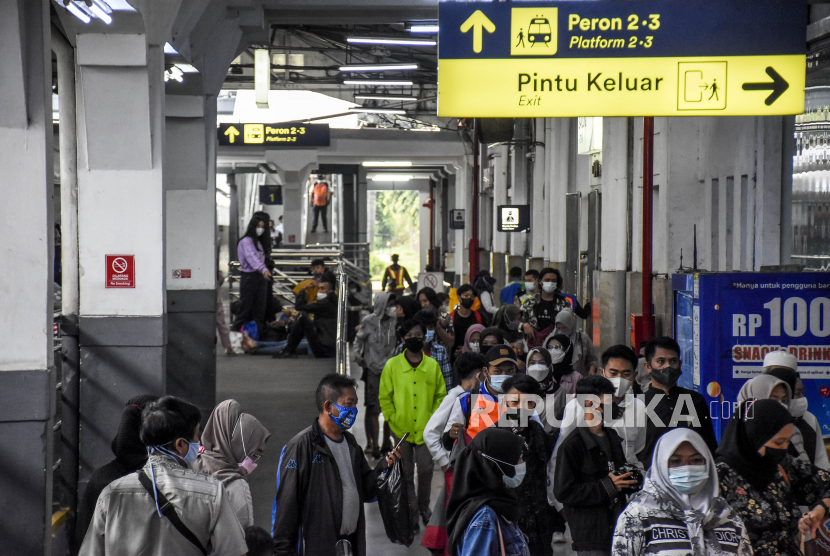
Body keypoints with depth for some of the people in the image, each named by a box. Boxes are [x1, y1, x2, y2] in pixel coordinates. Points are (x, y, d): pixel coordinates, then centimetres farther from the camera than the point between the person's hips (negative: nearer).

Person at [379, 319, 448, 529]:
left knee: (426, 470, 2)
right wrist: (394, 421, -5)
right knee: (406, 473, 5)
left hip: (426, 429, 1)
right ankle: (411, 513, 15)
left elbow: (440, 396, 10)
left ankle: (424, 506, 25)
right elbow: (385, 397, 3)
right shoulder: (392, 365, -2)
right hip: (401, 429, -1)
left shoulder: (433, 366, 2)